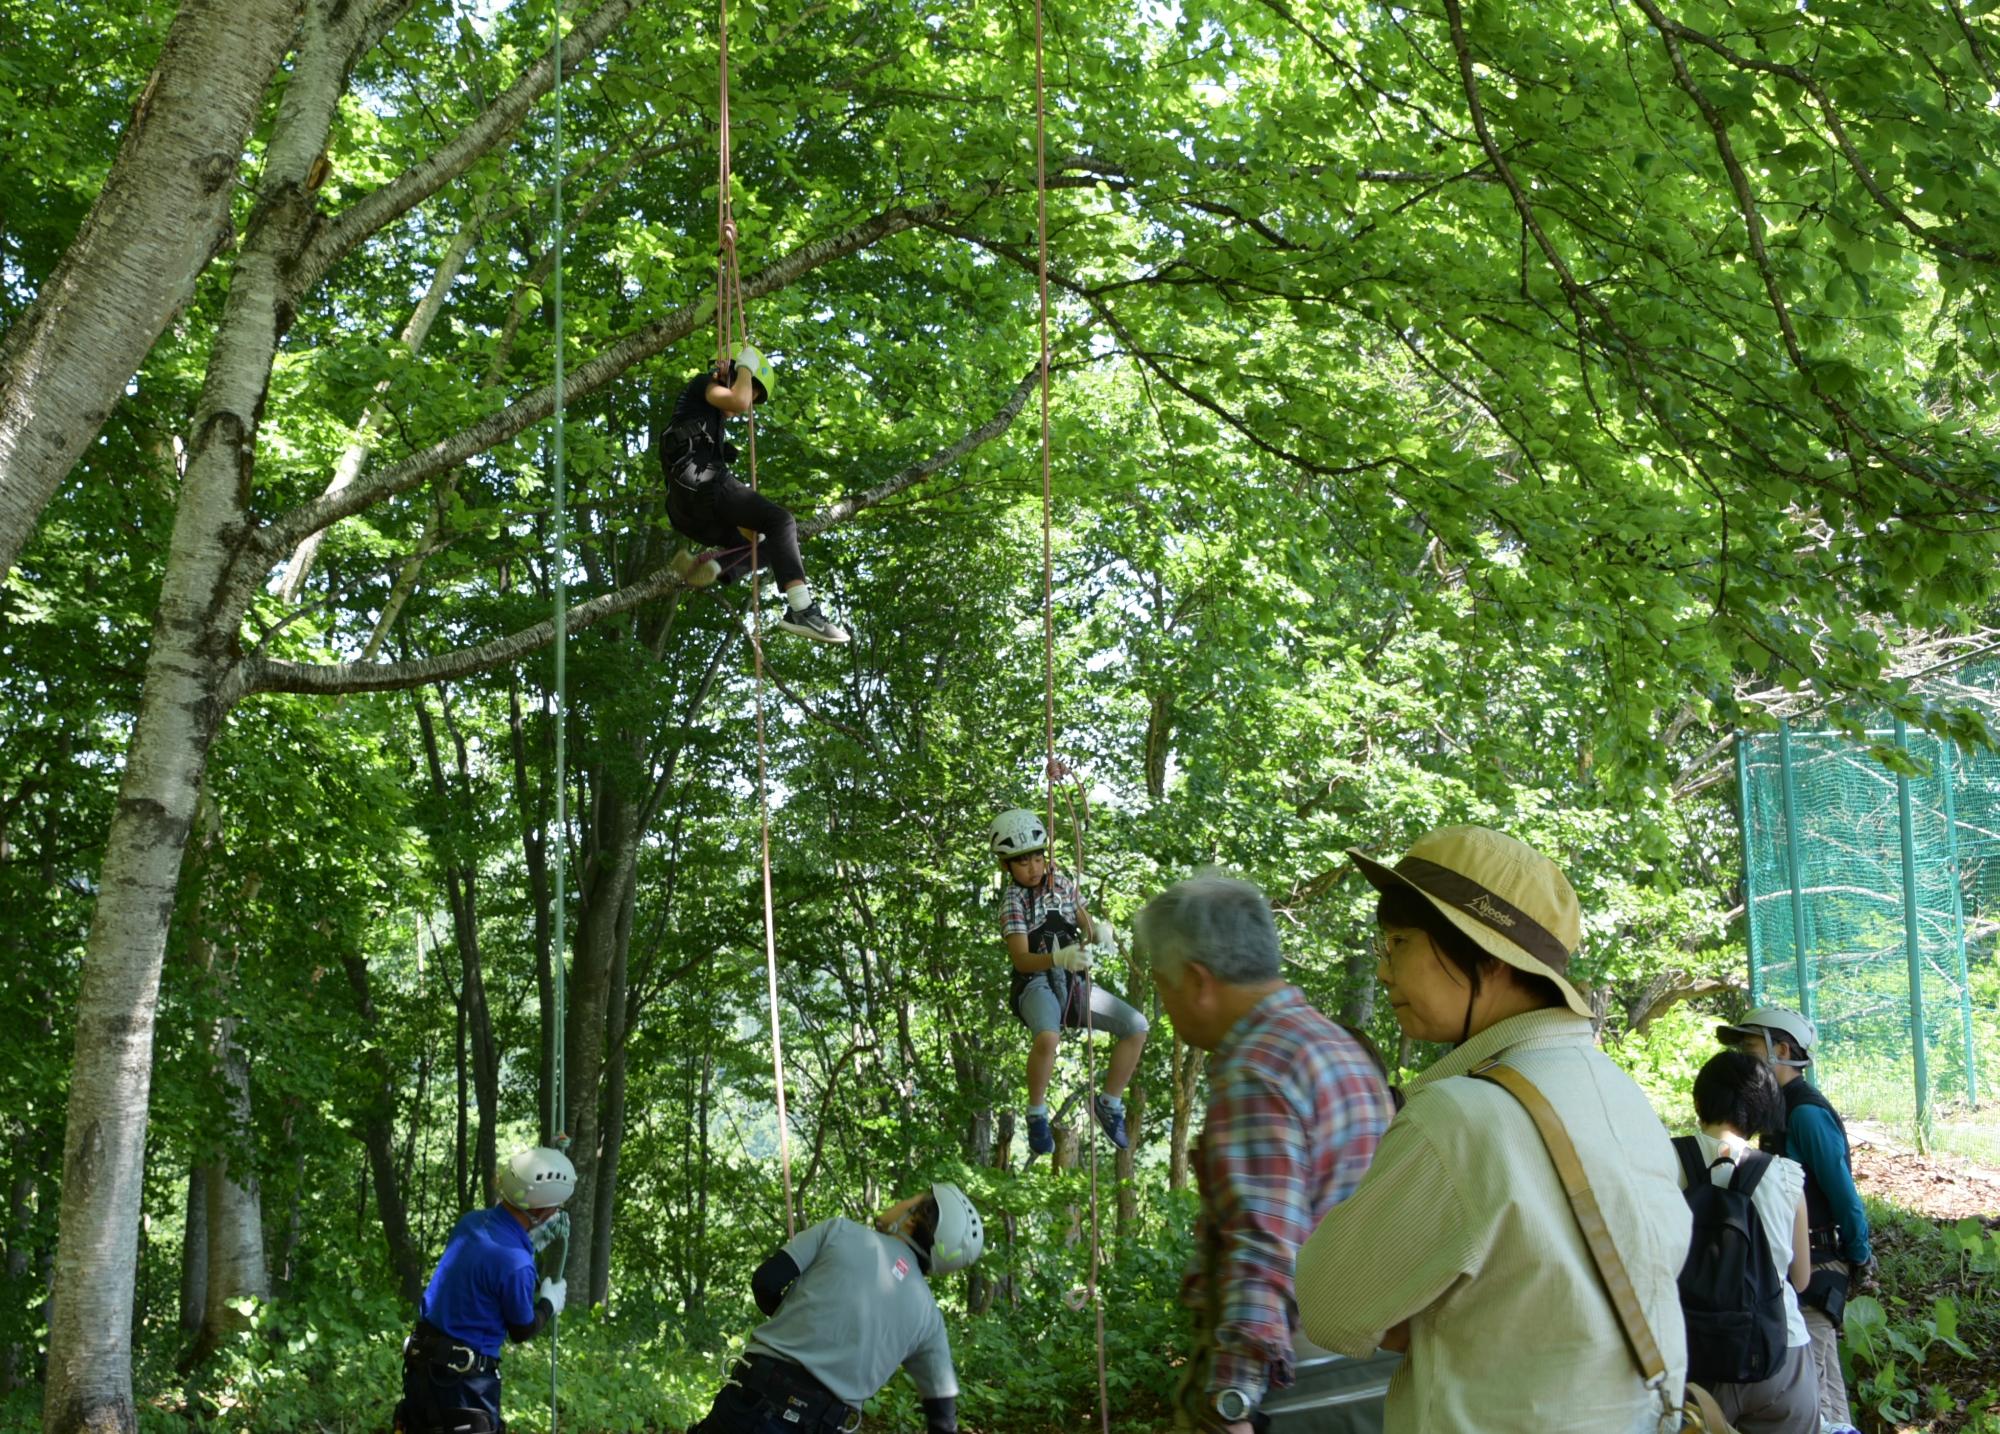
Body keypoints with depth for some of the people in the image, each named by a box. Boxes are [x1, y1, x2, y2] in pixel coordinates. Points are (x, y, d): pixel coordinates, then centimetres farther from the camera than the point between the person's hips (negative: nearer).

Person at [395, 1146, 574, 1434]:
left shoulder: (471, 1222, -2)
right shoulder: (515, 1262, -25)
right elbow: (522, 1330, -7)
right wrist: (549, 1303, 12)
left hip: (422, 1359, 8)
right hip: (462, 1377, -8)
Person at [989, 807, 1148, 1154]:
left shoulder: (1061, 883, 7)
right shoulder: (1013, 900, -8)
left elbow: (1086, 926, 9)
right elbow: (1021, 959, -18)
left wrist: (1100, 931, -17)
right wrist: (1059, 959, -37)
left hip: (1075, 982, 5)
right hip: (1036, 985, -5)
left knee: (1137, 1027, -15)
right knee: (1049, 1037, -39)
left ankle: (1109, 1103, 4)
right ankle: (1037, 1115, -15)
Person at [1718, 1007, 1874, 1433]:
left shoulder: (1807, 1113, -16)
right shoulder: (1781, 1107, 13)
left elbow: (1843, 1192, -16)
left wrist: (1860, 1260, -10)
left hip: (1814, 1266, -10)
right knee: (1823, 1380, 14)